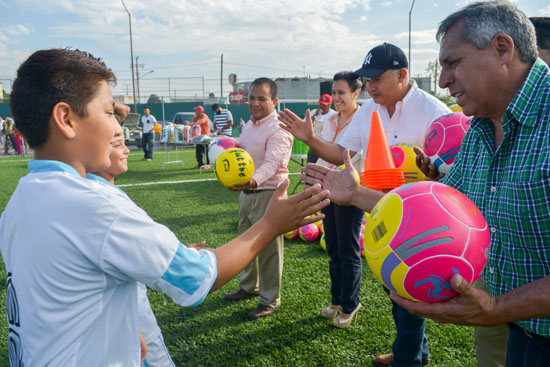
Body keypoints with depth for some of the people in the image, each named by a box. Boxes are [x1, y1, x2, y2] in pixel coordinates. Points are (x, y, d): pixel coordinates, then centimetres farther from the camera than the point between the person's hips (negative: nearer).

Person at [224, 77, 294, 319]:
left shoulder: (278, 130, -17)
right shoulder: (249, 124, 12)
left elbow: (271, 164, -32)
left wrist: (253, 181, -49)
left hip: (267, 194, -9)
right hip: (247, 192, 9)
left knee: (268, 249, 0)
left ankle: (270, 300, 16)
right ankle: (249, 286, 41)